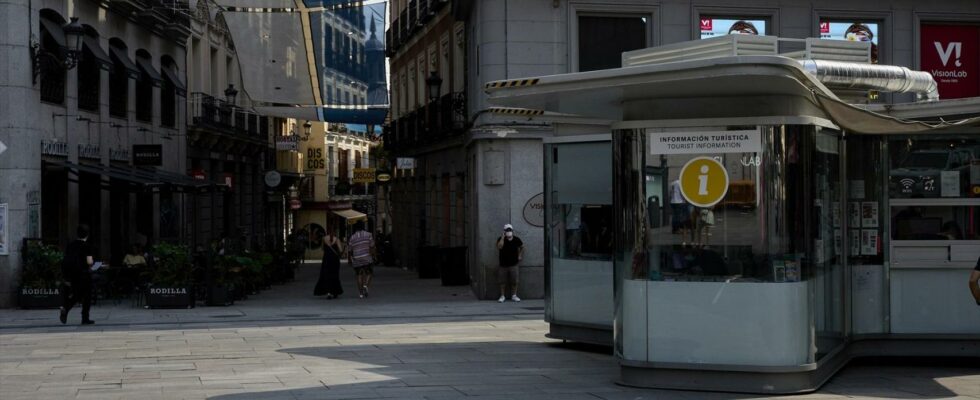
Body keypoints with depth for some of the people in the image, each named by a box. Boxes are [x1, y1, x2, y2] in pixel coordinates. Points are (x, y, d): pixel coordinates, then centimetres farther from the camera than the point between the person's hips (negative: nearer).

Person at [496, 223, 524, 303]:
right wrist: (503, 237, -23)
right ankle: (502, 296, 12)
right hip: (503, 264, -1)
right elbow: (499, 247, -25)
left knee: (514, 281, 3)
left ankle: (514, 296, 14)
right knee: (502, 282, 3)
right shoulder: (501, 239, -5)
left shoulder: (516, 240, 0)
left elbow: (522, 247, 18)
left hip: (513, 264, 1)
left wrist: (520, 255, 8)